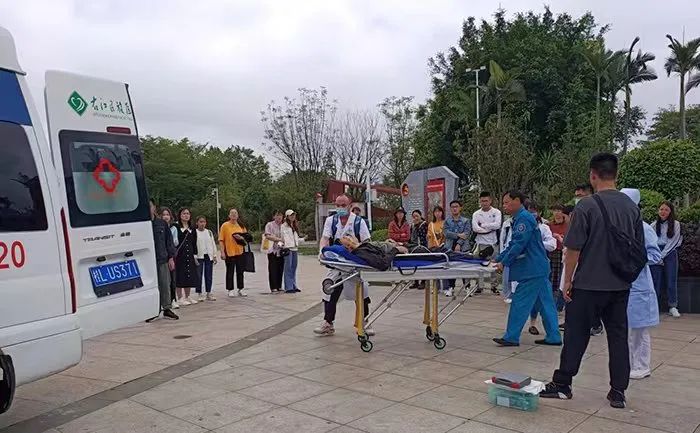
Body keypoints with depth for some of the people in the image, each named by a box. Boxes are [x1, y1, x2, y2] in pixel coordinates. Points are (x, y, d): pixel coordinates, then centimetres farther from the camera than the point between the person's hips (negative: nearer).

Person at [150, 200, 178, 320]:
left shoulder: (162, 224, 8)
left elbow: (169, 241, 11)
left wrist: (171, 258, 5)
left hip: (163, 260, 2)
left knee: (165, 285, 5)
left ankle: (167, 308, 15)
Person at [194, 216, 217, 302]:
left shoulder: (209, 232, 12)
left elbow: (213, 244, 15)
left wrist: (214, 255, 10)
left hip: (209, 256, 4)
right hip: (199, 257, -4)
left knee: (209, 275, 6)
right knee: (199, 276, -2)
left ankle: (209, 293, 14)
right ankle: (199, 294, 6)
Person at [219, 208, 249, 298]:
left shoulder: (241, 225, 8)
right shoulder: (225, 225, -3)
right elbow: (221, 240, -6)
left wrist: (241, 238, -8)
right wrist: (222, 252, -12)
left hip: (240, 252, 3)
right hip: (229, 252, -3)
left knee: (240, 271, 9)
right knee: (230, 272, 3)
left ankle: (241, 289, 19)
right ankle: (230, 290, 12)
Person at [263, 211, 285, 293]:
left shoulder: (283, 226, 14)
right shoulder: (269, 225, 2)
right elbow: (268, 236, -9)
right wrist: (279, 239, -13)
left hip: (281, 250, 4)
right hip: (272, 249, -4)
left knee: (280, 269, 5)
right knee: (273, 269, -3)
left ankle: (279, 287, 14)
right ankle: (273, 288, 0)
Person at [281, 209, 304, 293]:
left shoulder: (295, 226, 22)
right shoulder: (284, 226, -1)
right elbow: (284, 236, -10)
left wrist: (303, 239, 17)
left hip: (295, 248, 7)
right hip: (288, 248, -7)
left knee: (294, 267, 9)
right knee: (288, 268, -7)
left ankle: (294, 286, 14)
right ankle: (288, 287, -7)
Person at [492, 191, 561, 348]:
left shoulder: (524, 218, -15)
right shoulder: (519, 219, 18)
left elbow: (519, 245, -21)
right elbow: (512, 245, 21)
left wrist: (504, 262, -13)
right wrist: (497, 258, 14)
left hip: (532, 271, -10)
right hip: (539, 269, 10)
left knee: (519, 303, -5)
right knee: (545, 302, 12)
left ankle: (511, 337, 1)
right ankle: (553, 337, 17)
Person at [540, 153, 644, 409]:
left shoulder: (586, 206, -13)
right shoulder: (632, 207, 4)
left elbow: (573, 249, -12)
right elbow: (639, 248, 12)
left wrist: (567, 281, -3)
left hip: (589, 284, -5)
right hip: (621, 285, 5)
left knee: (576, 335, 5)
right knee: (618, 336, 11)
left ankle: (562, 384, 16)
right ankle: (618, 392, 16)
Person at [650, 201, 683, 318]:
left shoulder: (675, 224, 1)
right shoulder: (654, 225, 7)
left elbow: (672, 242, -4)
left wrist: (662, 256, -7)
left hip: (670, 254, -1)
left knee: (671, 280, 0)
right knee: (656, 280, 0)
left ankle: (673, 307, 5)